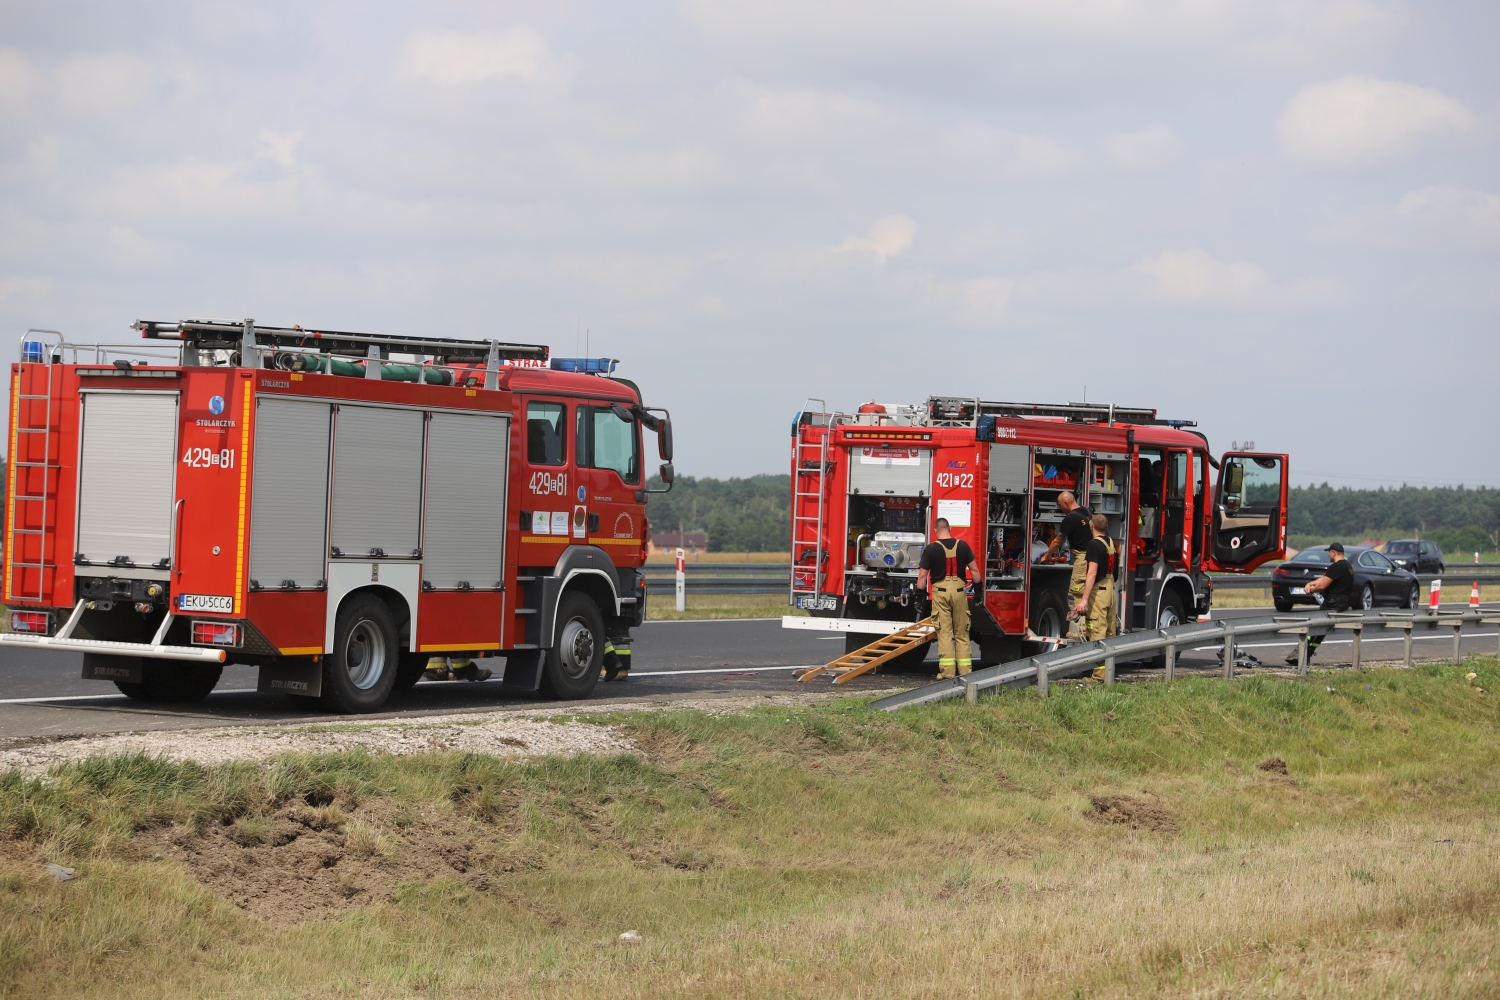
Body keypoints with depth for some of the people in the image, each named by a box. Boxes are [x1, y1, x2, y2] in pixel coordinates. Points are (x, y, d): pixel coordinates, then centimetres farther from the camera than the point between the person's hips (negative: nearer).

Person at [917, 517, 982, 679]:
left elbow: (923, 575, -6)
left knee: (944, 633, 0)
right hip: (959, 590, 2)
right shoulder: (962, 546, 3)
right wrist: (978, 587, 16)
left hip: (940, 591, -2)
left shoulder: (931, 549, -5)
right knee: (962, 633, 10)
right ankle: (965, 670, 8)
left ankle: (947, 672, -4)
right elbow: (974, 569, 5)